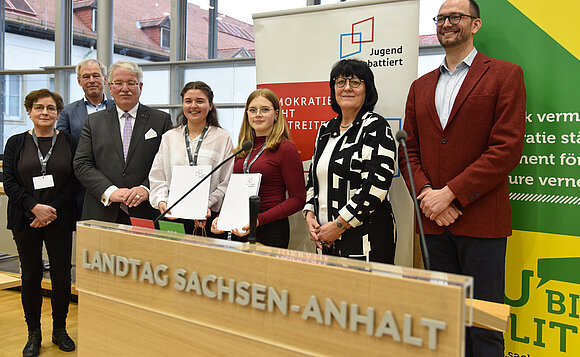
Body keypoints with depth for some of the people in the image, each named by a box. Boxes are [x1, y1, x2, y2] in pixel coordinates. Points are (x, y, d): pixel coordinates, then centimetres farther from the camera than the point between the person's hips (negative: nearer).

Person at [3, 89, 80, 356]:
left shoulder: (69, 143, 4)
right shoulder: (16, 143, 7)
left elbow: (75, 181, -2)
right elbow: (9, 182, 0)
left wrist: (52, 210, -12)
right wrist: (35, 207, -14)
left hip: (60, 220, 0)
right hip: (25, 220, 1)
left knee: (61, 276, 3)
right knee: (31, 276, 6)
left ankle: (60, 330, 20)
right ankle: (34, 334, 20)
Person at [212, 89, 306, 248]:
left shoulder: (286, 148, -10)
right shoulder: (243, 149, 9)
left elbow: (298, 199, -13)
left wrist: (259, 220, -20)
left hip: (270, 230, -6)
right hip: (239, 230, 6)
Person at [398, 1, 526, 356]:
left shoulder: (506, 75, -1)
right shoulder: (421, 86, 15)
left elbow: (507, 149, -11)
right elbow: (409, 151, 12)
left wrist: (450, 193, -15)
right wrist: (426, 193, -7)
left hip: (481, 220, -4)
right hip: (434, 221, 5)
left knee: (484, 325, 4)